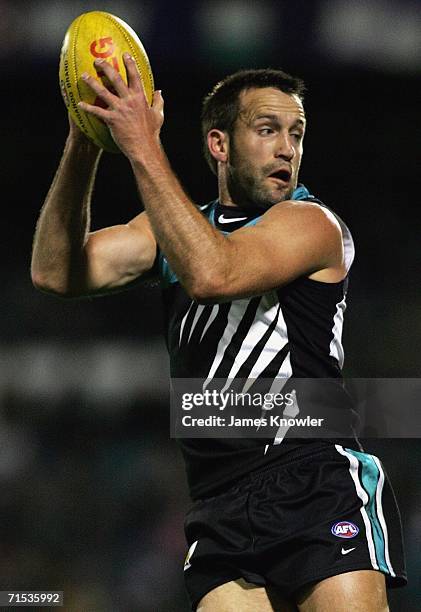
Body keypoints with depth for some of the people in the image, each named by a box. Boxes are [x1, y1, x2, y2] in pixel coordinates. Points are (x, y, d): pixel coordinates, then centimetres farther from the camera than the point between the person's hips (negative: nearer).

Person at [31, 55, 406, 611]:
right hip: (222, 512, 5)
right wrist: (83, 145, -5)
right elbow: (57, 273, 6)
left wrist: (144, 148, -18)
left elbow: (212, 275, -19)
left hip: (320, 487, -5)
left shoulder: (311, 223, 1)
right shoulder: (176, 225, 20)